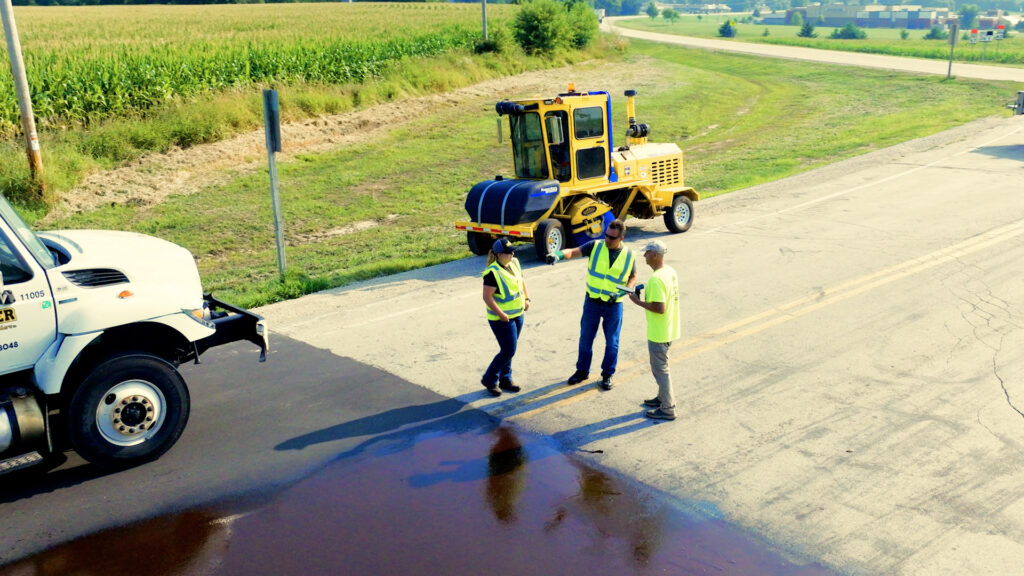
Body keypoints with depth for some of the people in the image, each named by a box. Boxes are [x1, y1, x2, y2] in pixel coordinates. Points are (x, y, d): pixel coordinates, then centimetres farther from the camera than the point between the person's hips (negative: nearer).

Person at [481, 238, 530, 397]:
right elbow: (487, 296, -23)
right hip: (502, 319, -8)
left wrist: (526, 298, 7)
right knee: (508, 351, -5)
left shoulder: (514, 263, 4)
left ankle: (505, 379, 30)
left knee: (509, 350, 16)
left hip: (517, 315, 8)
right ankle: (489, 379, 12)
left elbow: (522, 280, 19)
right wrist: (501, 314, -24)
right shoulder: (493, 272, -22)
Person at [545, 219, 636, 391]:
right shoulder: (595, 246, -7)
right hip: (592, 302, 1)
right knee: (585, 338, 12)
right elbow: (574, 252, -17)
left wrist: (623, 291, -10)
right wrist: (558, 254, -38)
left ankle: (607, 374, 27)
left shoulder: (628, 256, -5)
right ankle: (582, 371, 30)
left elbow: (633, 277, 8)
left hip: (614, 305, -1)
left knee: (612, 342, 9)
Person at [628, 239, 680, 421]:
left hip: (658, 333, -10)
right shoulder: (670, 271, 4)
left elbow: (660, 308, -29)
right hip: (670, 329, 10)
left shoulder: (656, 279, -27)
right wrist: (646, 293, 9)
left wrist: (639, 302, -19)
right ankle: (664, 397, 38)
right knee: (661, 365, 24)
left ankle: (667, 409, 12)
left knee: (660, 369, 2)